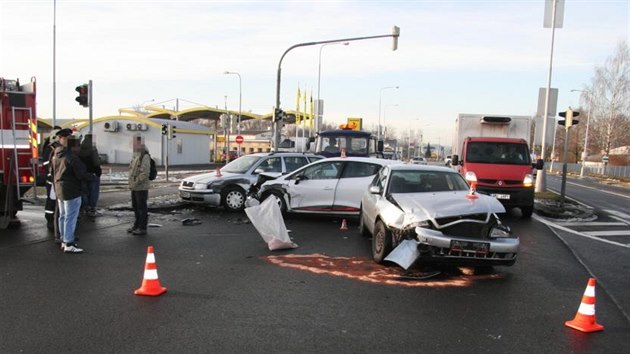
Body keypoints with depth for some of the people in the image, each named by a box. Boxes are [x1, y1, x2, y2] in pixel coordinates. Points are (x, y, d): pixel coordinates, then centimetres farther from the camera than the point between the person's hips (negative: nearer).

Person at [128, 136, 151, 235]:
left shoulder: (145, 156, -17)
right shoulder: (135, 155, 14)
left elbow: (145, 173, -22)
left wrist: (136, 182, -20)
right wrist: (131, 183, 15)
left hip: (141, 187, -10)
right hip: (134, 187, 10)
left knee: (142, 208, -1)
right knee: (135, 207, 18)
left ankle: (143, 228, 7)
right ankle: (137, 225, 30)